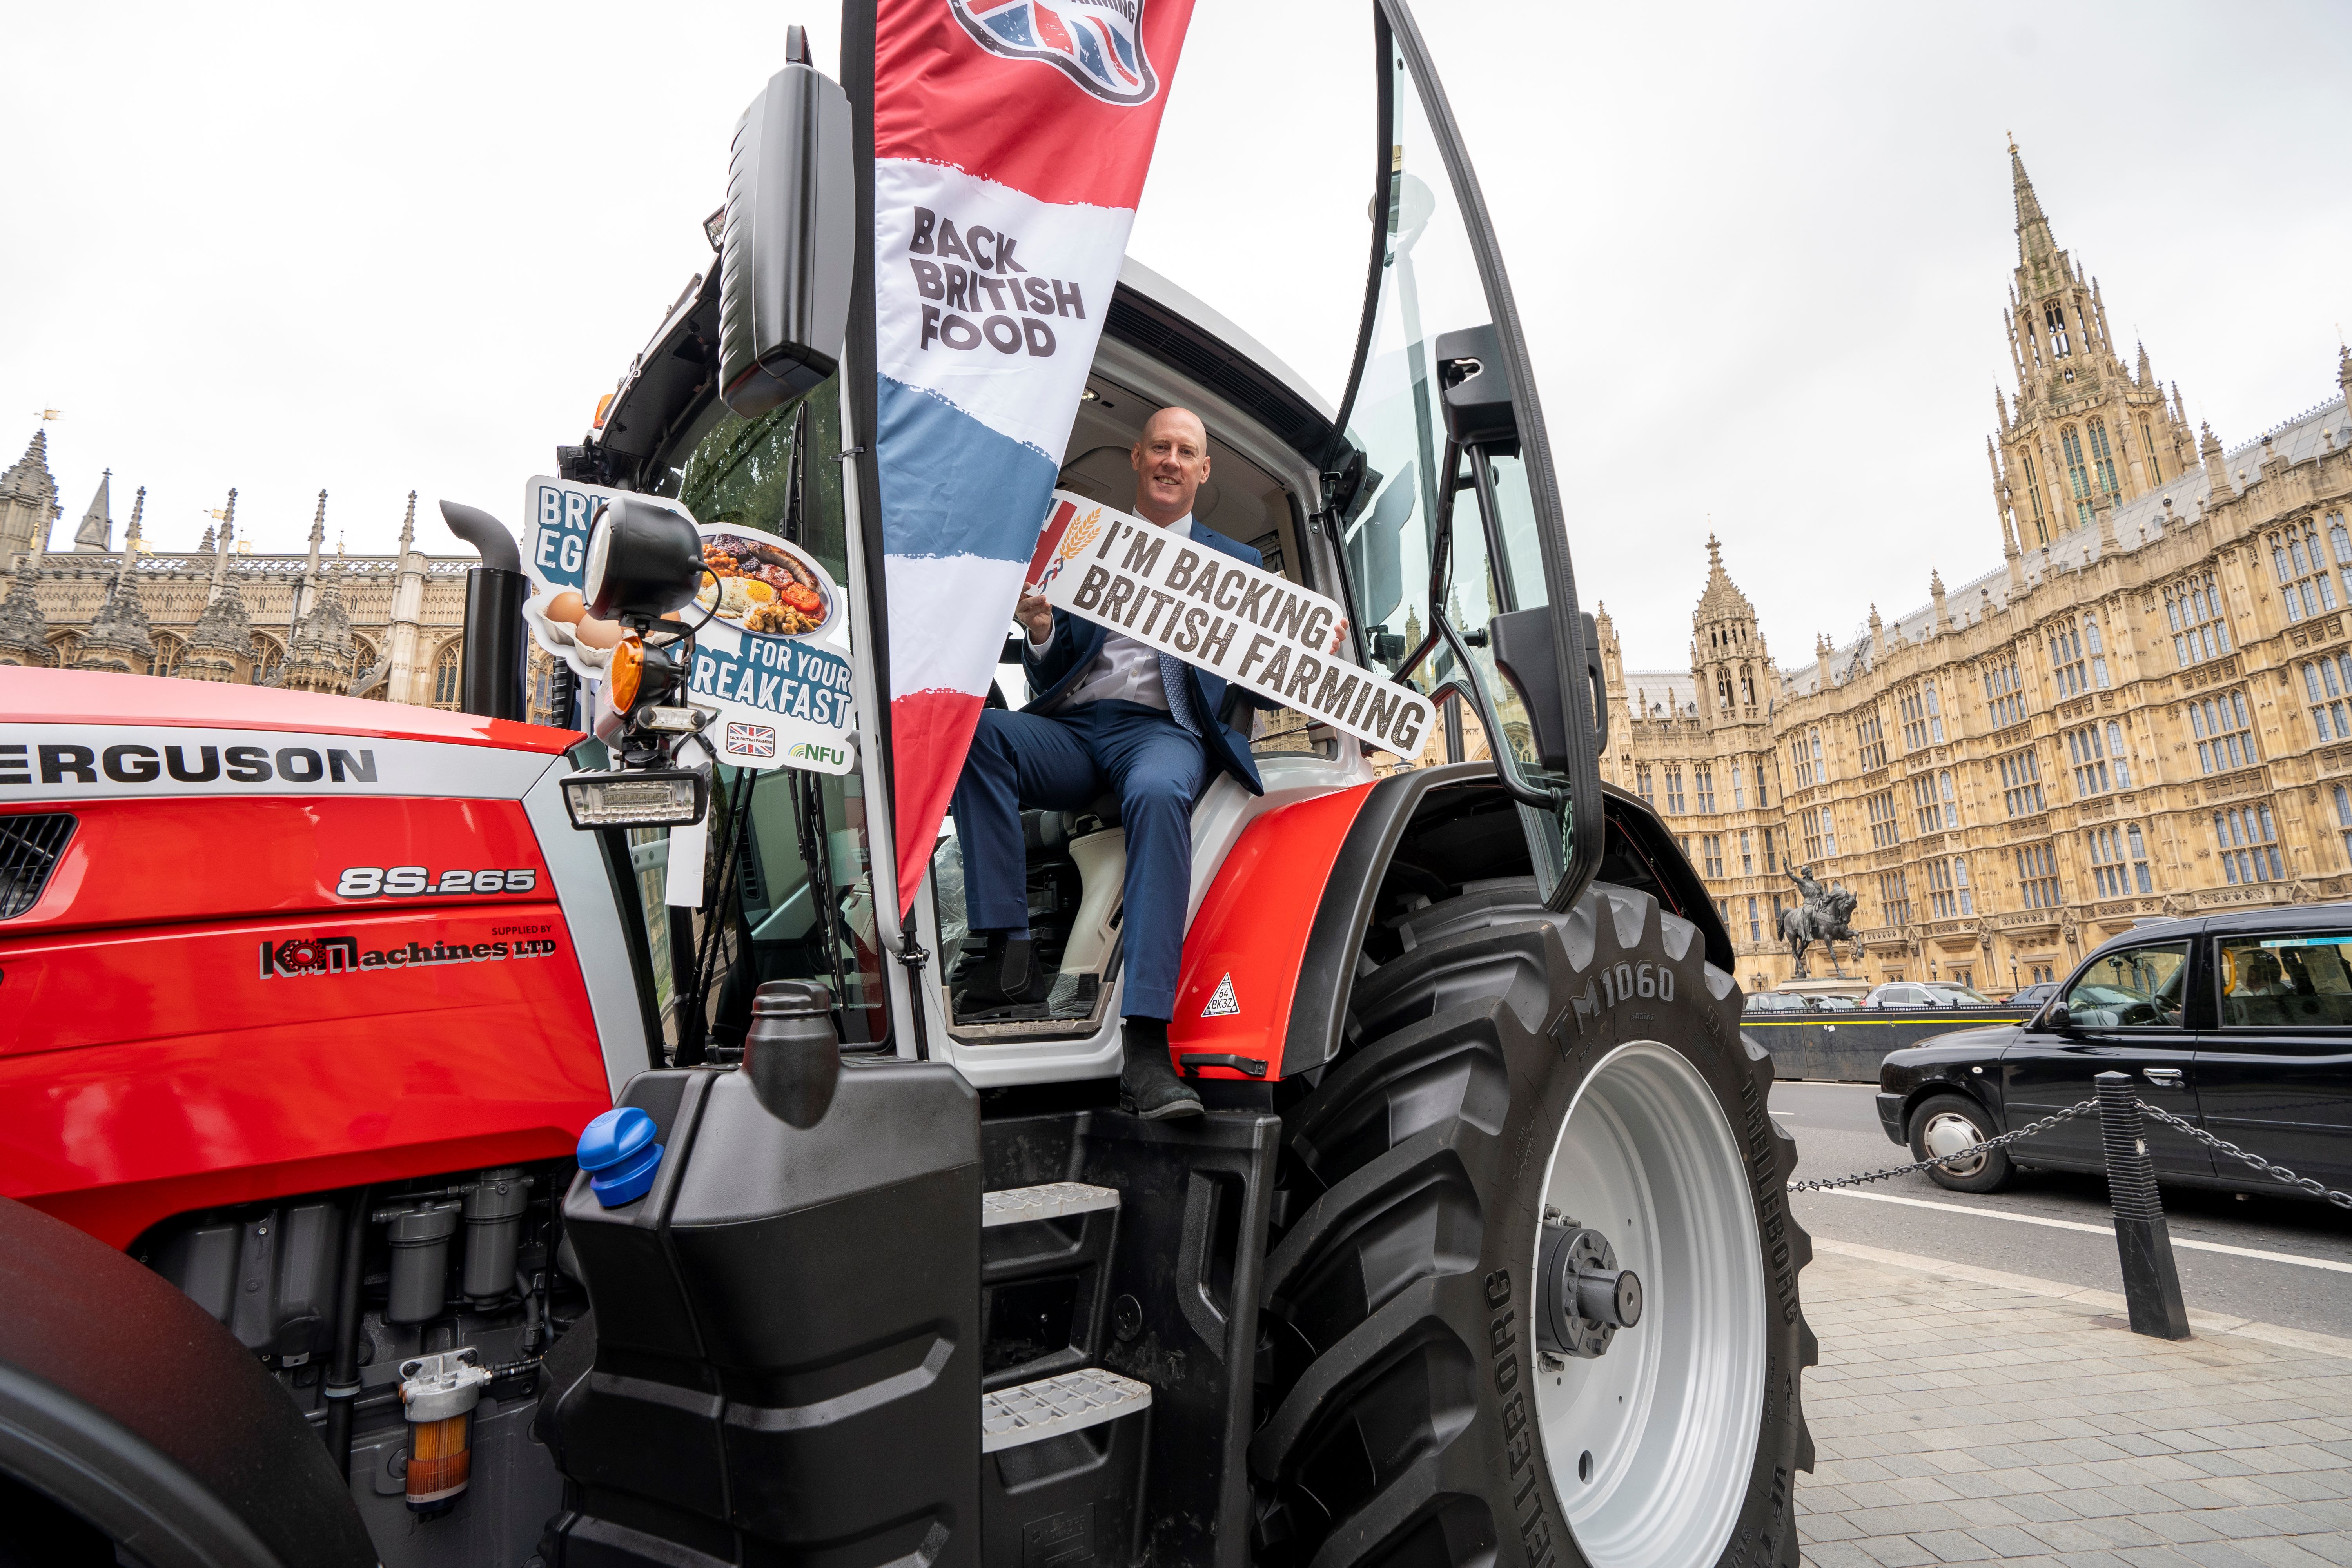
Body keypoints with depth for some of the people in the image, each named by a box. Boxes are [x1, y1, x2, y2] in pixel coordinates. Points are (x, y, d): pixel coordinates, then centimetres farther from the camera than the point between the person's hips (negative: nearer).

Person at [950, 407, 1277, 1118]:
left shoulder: (1236, 563, 22)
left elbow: (1258, 687, 14)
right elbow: (1050, 677, 17)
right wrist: (1041, 634, -7)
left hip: (1164, 730, -2)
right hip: (1069, 732, 2)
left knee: (1158, 793, -39)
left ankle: (1146, 1042, -42)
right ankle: (1008, 953, -29)